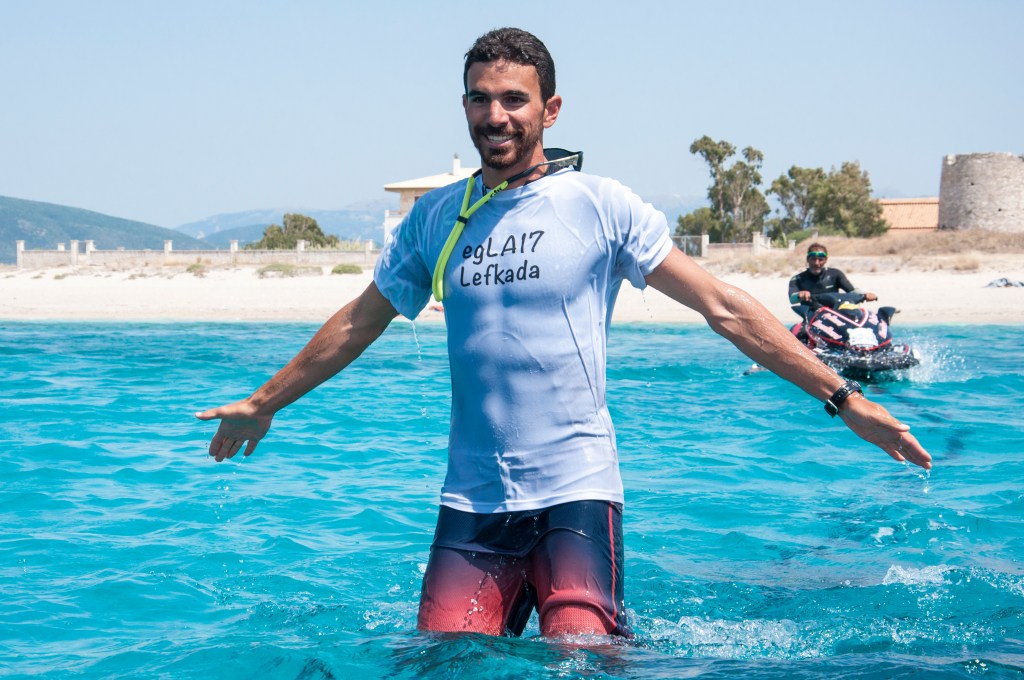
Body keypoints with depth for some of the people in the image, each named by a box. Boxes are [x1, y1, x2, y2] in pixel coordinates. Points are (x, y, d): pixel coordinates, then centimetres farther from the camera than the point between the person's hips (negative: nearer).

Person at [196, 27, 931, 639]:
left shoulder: (601, 206, -3)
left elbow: (725, 307, -4)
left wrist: (842, 397, -9)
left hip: (576, 489, -4)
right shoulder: (435, 217, 8)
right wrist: (262, 404, 29)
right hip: (472, 499, 4)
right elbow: (358, 324, 22)